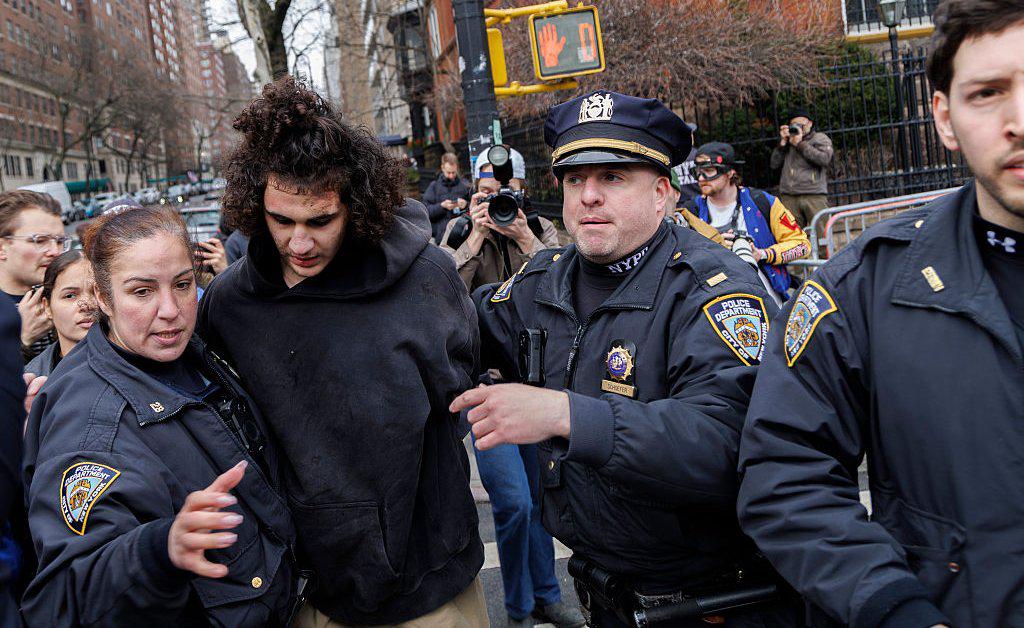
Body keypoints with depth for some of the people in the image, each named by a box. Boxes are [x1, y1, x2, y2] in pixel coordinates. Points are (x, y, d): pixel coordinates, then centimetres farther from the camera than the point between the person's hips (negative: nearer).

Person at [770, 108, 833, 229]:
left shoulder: (820, 138, 12)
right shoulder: (788, 142, 22)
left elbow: (825, 159, -7)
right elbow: (774, 164, 14)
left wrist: (800, 144, -4)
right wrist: (782, 142, 5)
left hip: (814, 196, -3)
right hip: (788, 197, 3)